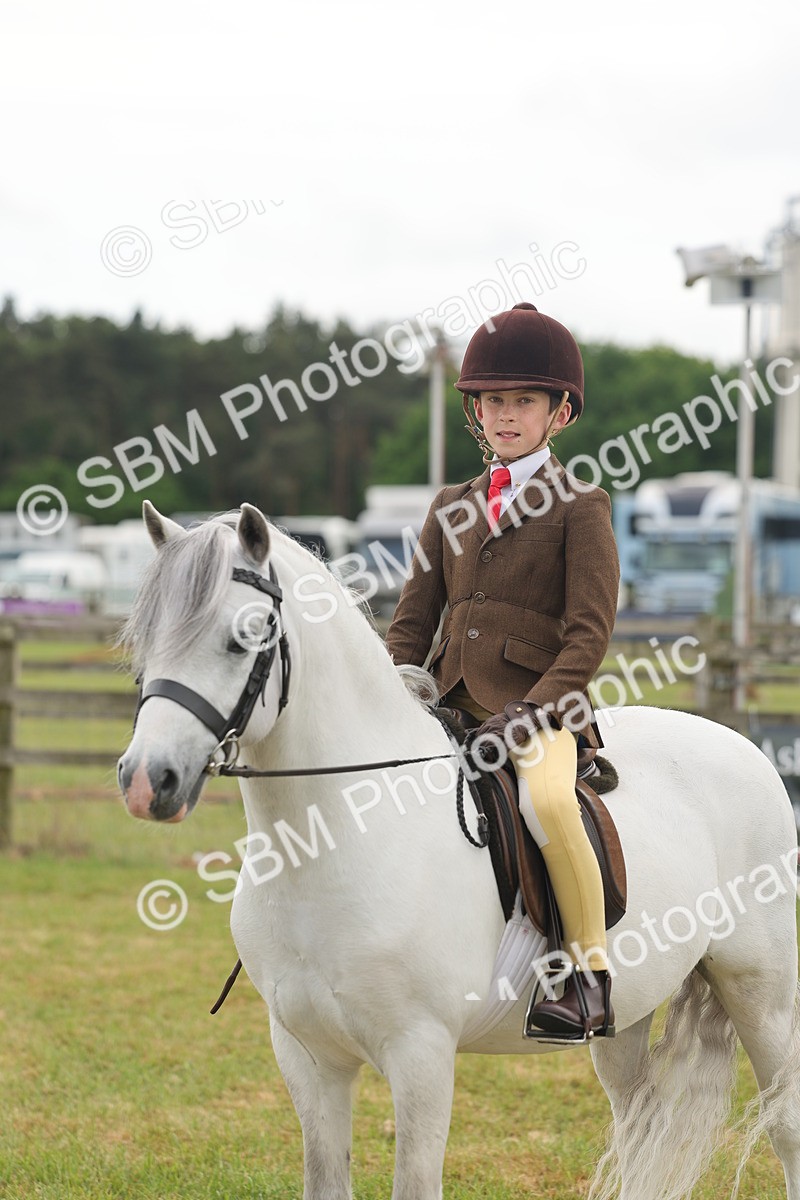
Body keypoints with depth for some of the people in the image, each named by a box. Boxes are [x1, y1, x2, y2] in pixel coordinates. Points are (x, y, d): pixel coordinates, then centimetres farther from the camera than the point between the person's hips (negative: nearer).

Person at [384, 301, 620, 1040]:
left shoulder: (579, 509, 1)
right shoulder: (452, 508, 18)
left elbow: (590, 635, -7)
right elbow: (413, 620, 18)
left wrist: (531, 712, -19)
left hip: (541, 709, -6)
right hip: (452, 703, 7)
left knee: (548, 800, -35)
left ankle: (592, 980, -23)